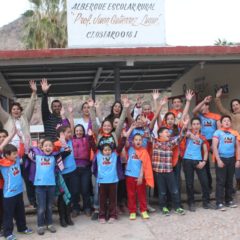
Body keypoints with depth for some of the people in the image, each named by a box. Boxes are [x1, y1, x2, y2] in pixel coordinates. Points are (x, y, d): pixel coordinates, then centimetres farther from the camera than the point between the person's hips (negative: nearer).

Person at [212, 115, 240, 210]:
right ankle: (219, 203, 0)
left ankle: (229, 200, 22)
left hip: (231, 159, 4)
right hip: (221, 159, -4)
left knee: (229, 181, 11)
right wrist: (218, 160, -14)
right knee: (220, 181, -3)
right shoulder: (218, 132, -2)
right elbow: (214, 147, -8)